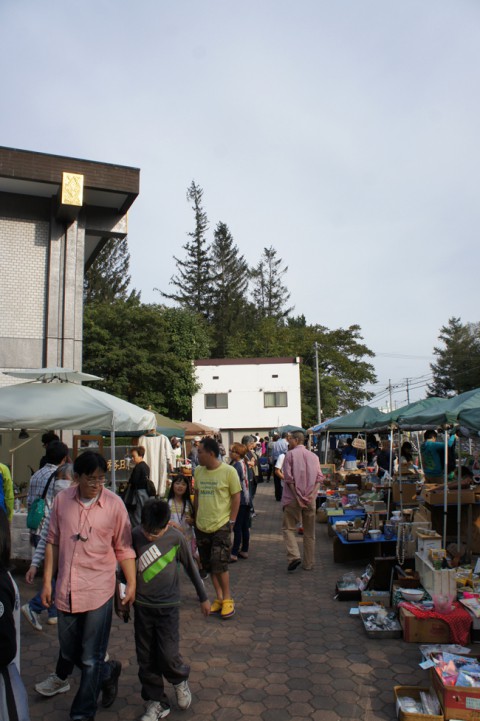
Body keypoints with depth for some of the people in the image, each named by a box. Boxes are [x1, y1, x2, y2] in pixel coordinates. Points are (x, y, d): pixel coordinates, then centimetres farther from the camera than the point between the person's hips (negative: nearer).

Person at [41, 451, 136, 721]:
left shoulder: (114, 504, -12)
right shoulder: (62, 500, -3)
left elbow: (124, 548, -5)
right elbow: (53, 543, 7)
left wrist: (132, 583, -8)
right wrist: (48, 581, 7)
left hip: (98, 590, -4)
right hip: (67, 589, 4)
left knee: (91, 659, 7)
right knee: (69, 653, 19)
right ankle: (108, 672, 46)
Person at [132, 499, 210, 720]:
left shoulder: (176, 537, -14)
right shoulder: (135, 535, -11)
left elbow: (190, 567, 0)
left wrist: (203, 597, 8)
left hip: (168, 606, -2)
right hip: (142, 605, 2)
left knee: (168, 654, -5)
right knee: (146, 658, 9)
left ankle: (180, 679, 28)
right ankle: (156, 702, 27)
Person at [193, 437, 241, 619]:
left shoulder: (229, 471, -12)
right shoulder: (199, 471, 3)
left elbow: (236, 497, -7)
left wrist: (231, 521, -9)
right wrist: (196, 517, 13)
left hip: (221, 526, -5)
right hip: (202, 527, 6)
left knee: (220, 565, -7)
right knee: (209, 566, 12)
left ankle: (227, 599, 14)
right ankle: (219, 598, 27)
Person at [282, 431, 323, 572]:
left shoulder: (290, 454, -5)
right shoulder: (314, 456, 9)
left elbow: (288, 478, -12)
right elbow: (319, 478, 1)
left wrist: (297, 497, -10)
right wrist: (312, 494, -4)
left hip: (293, 499, -4)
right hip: (311, 500, 4)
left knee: (289, 528, 6)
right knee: (309, 532, 13)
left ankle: (294, 556, -12)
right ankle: (309, 563, 18)